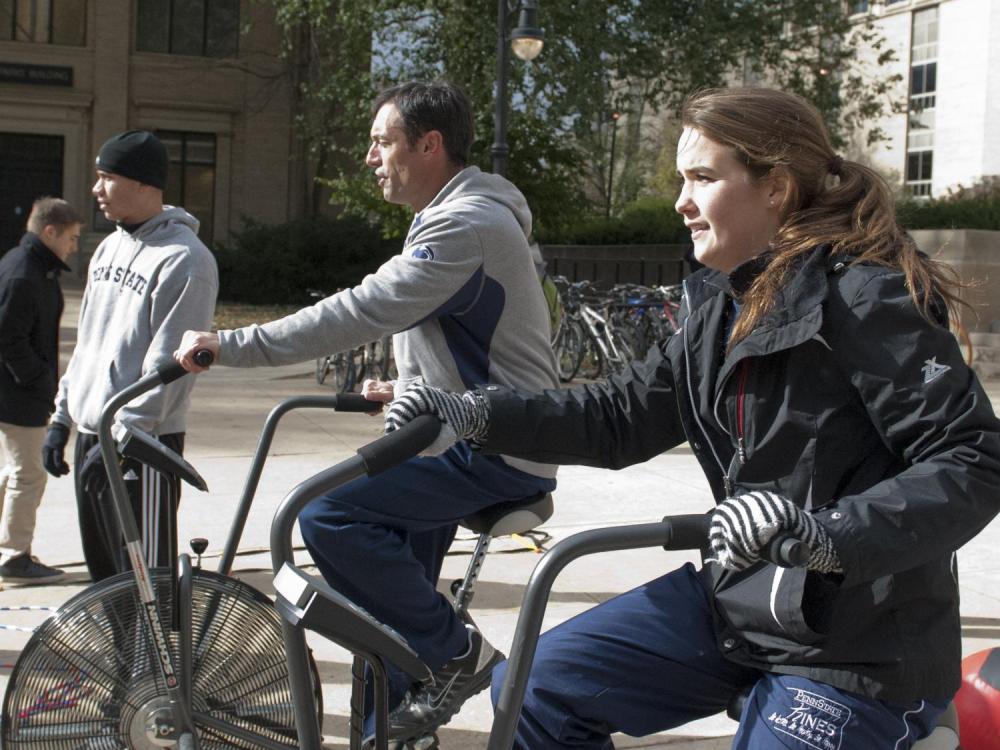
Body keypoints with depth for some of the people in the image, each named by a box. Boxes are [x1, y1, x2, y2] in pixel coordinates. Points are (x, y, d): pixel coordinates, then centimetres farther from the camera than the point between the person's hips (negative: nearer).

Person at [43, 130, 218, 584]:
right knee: (103, 574, 16)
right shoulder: (109, 248, 14)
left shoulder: (184, 260, -14)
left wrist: (123, 435, -22)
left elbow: (167, 364, -19)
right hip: (91, 437, 9)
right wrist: (63, 415, 17)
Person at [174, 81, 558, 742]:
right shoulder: (451, 216, 18)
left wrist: (230, 346, -25)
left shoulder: (466, 224, -18)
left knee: (328, 512, -21)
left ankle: (459, 654, -9)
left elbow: (358, 313, -26)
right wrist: (408, 390, 12)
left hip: (498, 451, -11)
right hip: (468, 437, 11)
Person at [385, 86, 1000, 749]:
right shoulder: (720, 307, 8)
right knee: (530, 691, 0)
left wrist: (827, 533, -38)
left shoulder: (867, 299, -17)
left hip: (860, 651, -7)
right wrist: (476, 415, -3)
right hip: (736, 598, 8)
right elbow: (624, 417, 9)